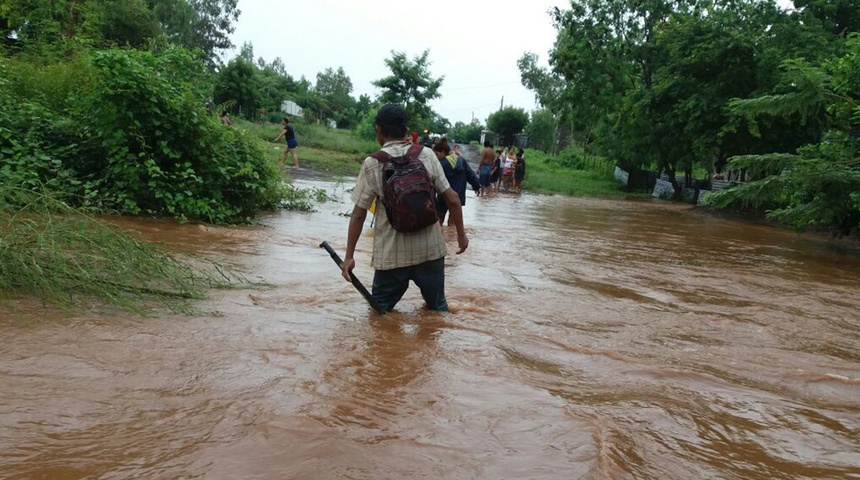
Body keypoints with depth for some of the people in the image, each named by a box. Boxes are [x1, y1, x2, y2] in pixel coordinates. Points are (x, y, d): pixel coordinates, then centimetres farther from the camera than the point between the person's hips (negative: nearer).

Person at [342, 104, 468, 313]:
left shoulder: (372, 164, -7)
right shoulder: (427, 155, -2)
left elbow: (358, 214, -5)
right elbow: (452, 199, -1)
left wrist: (349, 255, 4)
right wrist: (461, 235, 12)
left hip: (392, 254, -2)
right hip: (430, 248, 3)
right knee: (438, 307, 20)